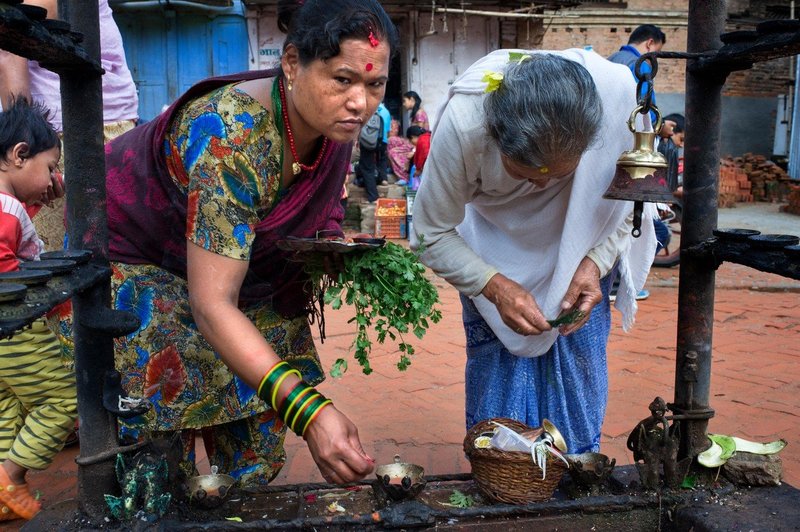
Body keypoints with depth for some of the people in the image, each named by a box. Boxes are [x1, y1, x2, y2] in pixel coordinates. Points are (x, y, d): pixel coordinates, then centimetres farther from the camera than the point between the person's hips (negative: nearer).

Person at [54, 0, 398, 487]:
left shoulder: (334, 123, -13)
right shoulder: (234, 136, -36)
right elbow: (212, 304, -40)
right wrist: (308, 410, -48)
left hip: (240, 268, 7)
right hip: (132, 265, -6)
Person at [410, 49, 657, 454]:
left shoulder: (619, 93, -33)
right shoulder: (463, 121, -38)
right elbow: (432, 235, -24)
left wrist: (595, 264, -26)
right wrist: (495, 286, -35)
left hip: (582, 245, 2)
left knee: (579, 359, 0)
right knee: (497, 358, -6)